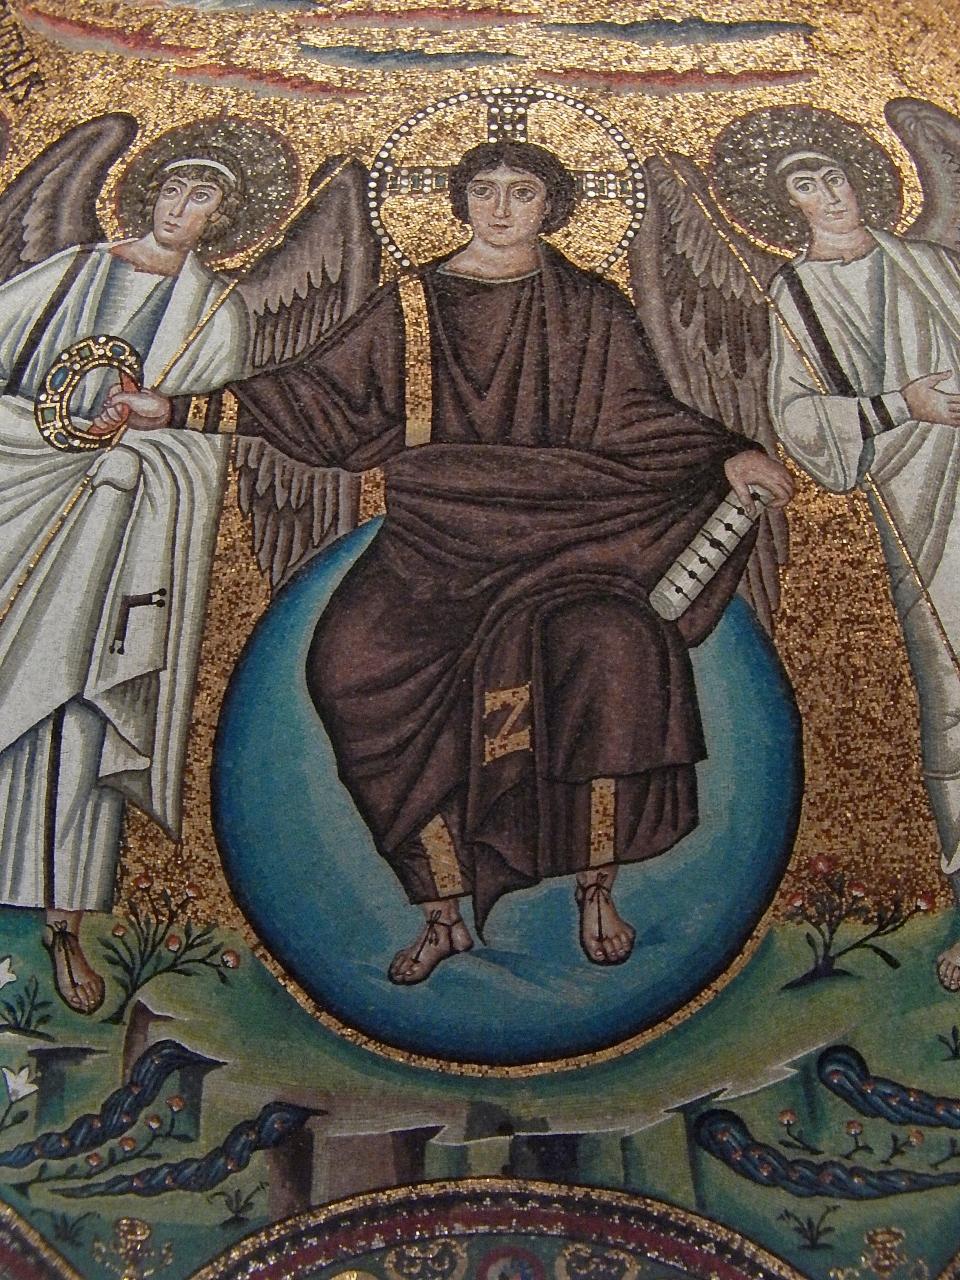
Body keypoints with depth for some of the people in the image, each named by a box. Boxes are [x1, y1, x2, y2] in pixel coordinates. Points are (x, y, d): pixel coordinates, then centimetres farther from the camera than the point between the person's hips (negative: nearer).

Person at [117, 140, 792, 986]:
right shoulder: (413, 306, 13)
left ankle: (598, 890, -8)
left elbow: (639, 417, 9)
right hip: (438, 542, 2)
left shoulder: (590, 308, 12)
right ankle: (444, 913, -7)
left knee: (609, 647, -30)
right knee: (358, 664, -22)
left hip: (560, 535, -1)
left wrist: (728, 459, -7)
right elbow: (320, 395, 11)